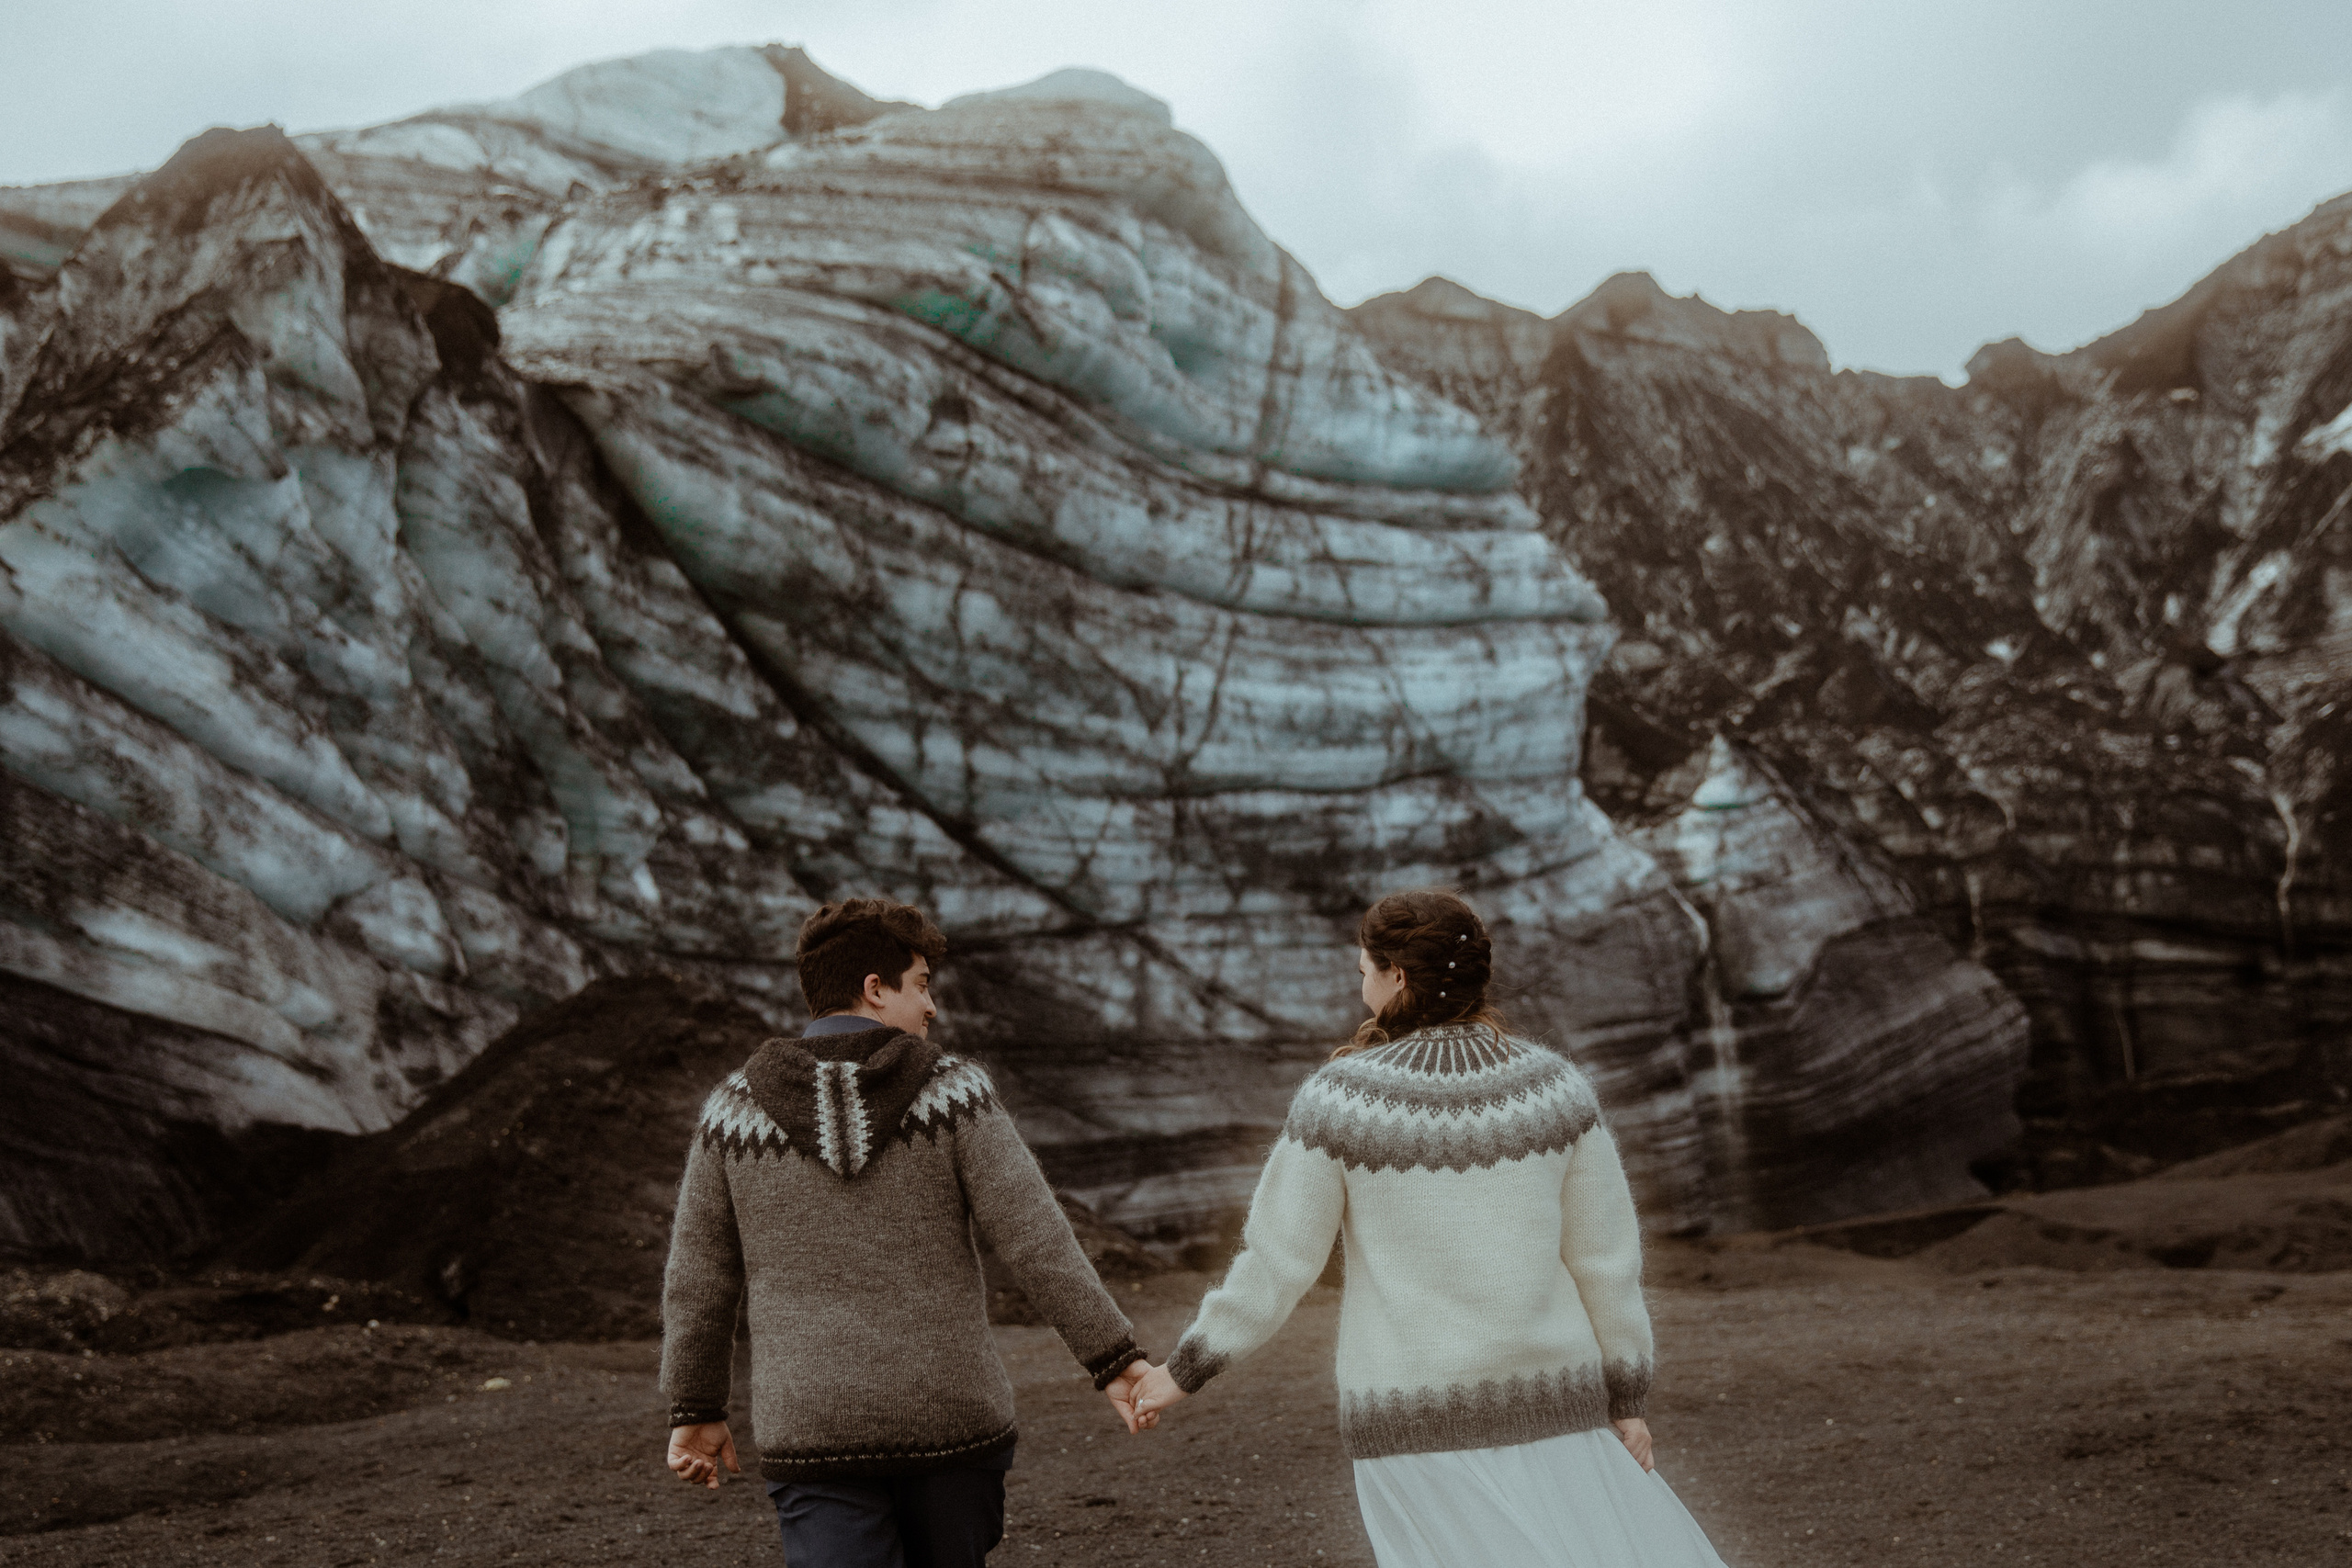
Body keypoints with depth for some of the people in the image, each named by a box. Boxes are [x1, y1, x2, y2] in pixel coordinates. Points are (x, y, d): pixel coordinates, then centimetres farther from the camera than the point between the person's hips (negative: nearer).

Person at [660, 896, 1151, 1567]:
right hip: (952, 1422, 0)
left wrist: (697, 1410, 16)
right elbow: (1036, 1239, -11)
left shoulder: (735, 1105, 0)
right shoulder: (952, 1090, -5)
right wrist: (1114, 1359, -7)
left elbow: (698, 1278, 5)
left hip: (813, 1433, 0)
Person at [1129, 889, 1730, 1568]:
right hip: (1544, 1408, 2)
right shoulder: (1553, 1084, -6)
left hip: (1415, 1419, -1)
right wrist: (1626, 1399, 10)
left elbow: (1276, 1260, -8)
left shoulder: (1339, 1098, -13)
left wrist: (1185, 1370, 6)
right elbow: (1605, 1255, -1)